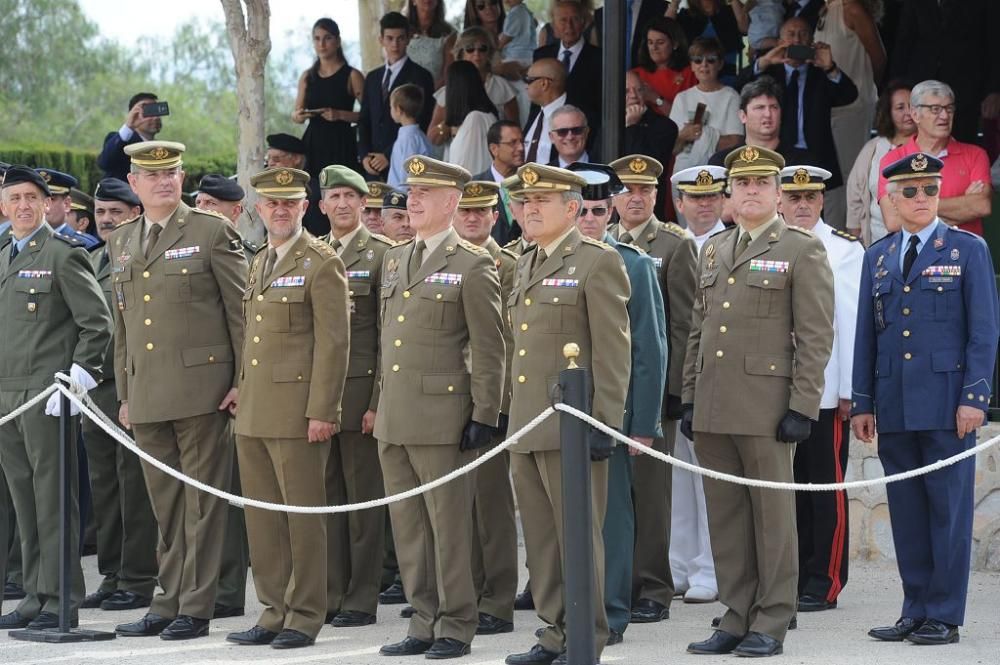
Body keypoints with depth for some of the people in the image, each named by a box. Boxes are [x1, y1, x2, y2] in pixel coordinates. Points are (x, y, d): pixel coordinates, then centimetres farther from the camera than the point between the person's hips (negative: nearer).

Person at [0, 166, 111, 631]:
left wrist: (78, 378, -15)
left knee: (53, 499, -6)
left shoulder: (64, 255, -5)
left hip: (45, 396, -7)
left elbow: (97, 323, -9)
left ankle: (61, 600, -4)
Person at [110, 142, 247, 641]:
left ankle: (196, 608, 1)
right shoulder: (122, 243, 15)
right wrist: (125, 392, 16)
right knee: (166, 506, 10)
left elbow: (241, 312, -3)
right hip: (147, 394, 5)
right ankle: (169, 603, 16)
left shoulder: (212, 232, -2)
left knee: (202, 502, -2)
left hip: (200, 388, -5)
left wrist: (244, 382, -8)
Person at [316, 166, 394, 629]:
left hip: (359, 393, -5)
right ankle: (330, 594, 13)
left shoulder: (382, 254, -3)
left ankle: (362, 599, 4)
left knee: (363, 495, 0)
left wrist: (378, 402, -12)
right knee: (325, 495, 7)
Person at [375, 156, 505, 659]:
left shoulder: (472, 266, -6)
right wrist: (381, 404, 18)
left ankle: (456, 627, 4)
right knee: (408, 525, 9)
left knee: (448, 524, -3)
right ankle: (424, 623, 16)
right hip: (393, 419, 7)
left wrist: (483, 416, -11)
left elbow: (489, 349, -7)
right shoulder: (394, 260, 16)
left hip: (442, 417, -7)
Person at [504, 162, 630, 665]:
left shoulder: (598, 262, -7)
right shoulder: (526, 265, 17)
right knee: (541, 539, 10)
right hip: (527, 429, 8)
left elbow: (613, 353, -11)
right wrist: (515, 417, 18)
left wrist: (603, 424, -16)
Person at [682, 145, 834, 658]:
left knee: (773, 516, -1)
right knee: (725, 519, 8)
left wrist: (802, 407, -13)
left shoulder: (803, 250, -2)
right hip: (713, 412, 6)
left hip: (766, 408, -6)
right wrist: (689, 398, 12)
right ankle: (737, 618, 14)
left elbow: (816, 336, -7)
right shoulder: (713, 251, 16)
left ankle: (771, 624, 4)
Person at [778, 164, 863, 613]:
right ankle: (792, 579, 12)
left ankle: (824, 584, 3)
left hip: (825, 388, -4)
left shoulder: (845, 251, 1)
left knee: (826, 487, -1)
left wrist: (849, 390, -7)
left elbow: (851, 320, -2)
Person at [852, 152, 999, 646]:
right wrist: (862, 403, 10)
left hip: (946, 402, -4)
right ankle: (915, 611, 13)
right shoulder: (877, 257, 14)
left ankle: (945, 615, 1)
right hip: (894, 405, 4)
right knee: (906, 511, 6)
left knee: (949, 508, -2)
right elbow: (866, 334, 14)